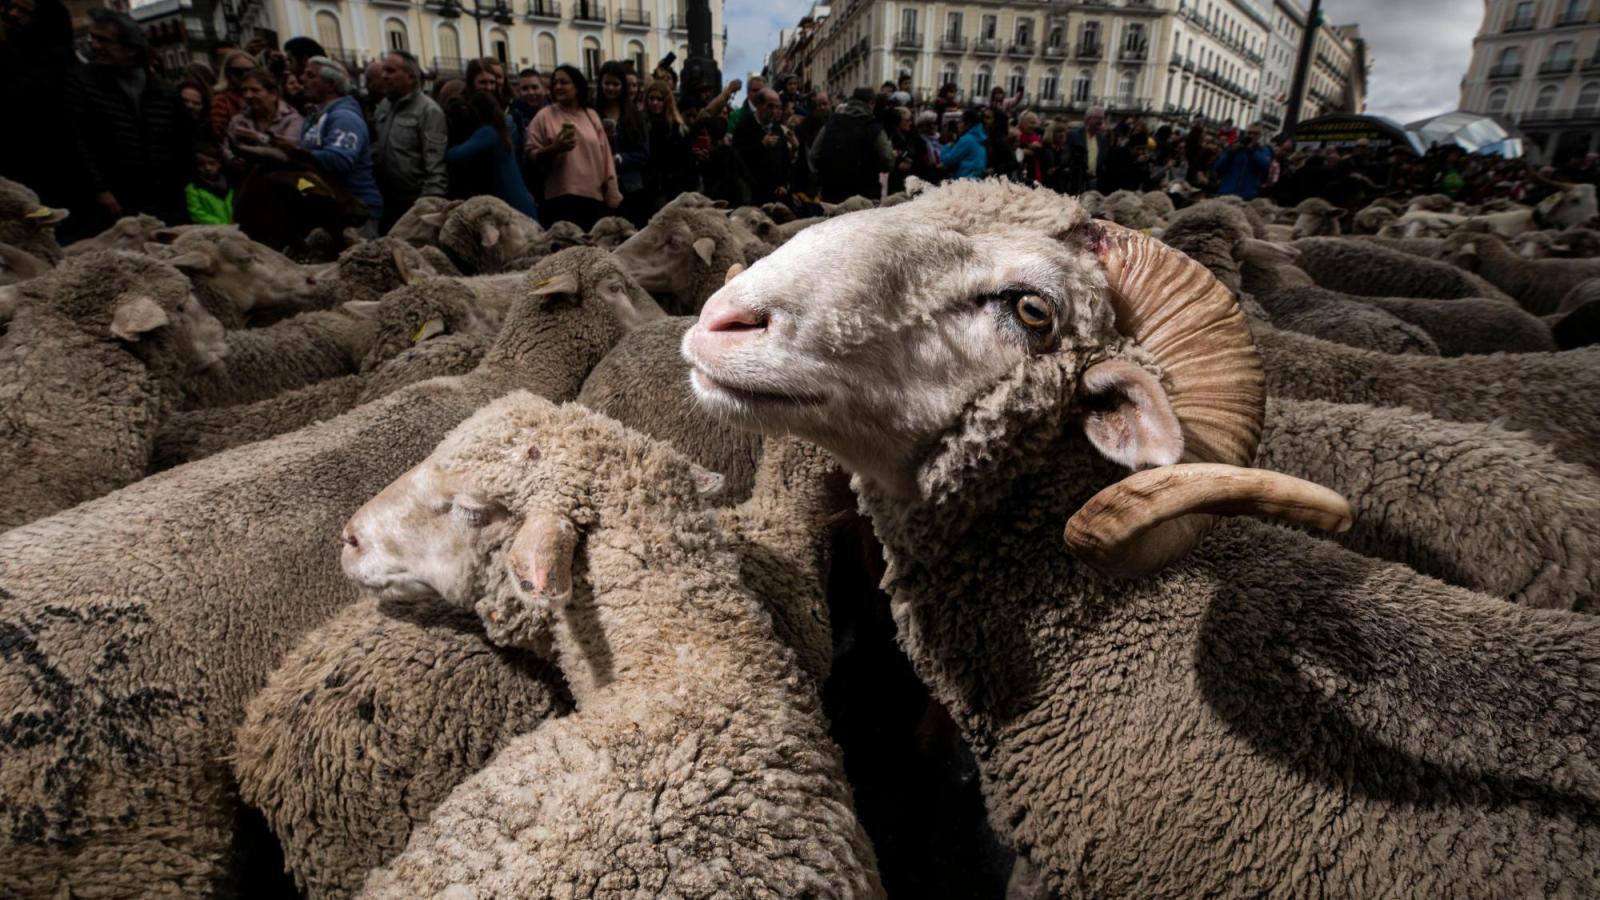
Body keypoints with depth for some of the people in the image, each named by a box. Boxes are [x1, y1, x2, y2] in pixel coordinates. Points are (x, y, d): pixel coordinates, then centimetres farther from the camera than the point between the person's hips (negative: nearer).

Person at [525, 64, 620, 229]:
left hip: (595, 197, 4)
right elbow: (532, 157, -1)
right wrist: (555, 148, -19)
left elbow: (605, 156, 13)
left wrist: (612, 195, 10)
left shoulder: (591, 115, 13)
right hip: (561, 198, -4)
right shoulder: (544, 117, 2)